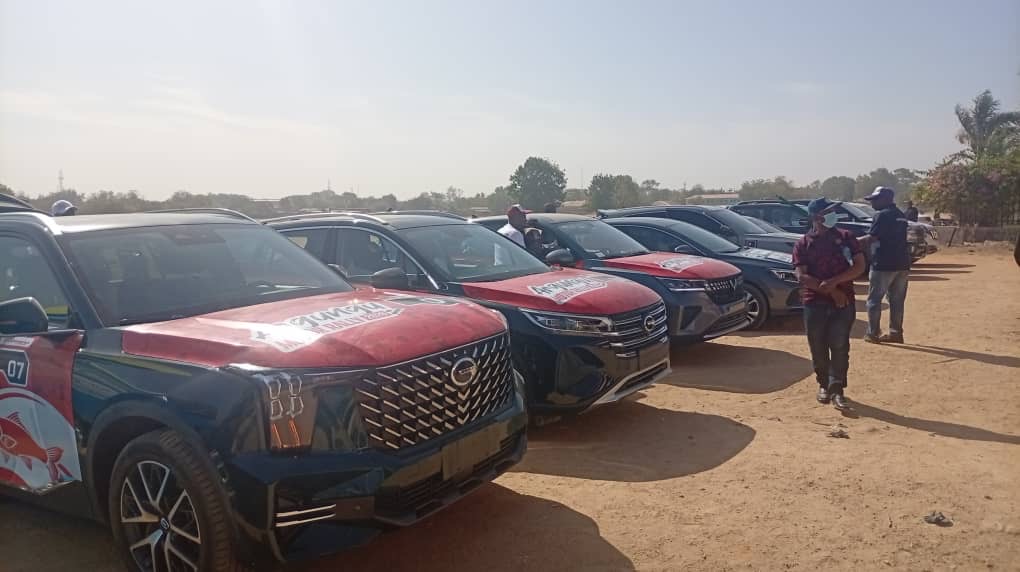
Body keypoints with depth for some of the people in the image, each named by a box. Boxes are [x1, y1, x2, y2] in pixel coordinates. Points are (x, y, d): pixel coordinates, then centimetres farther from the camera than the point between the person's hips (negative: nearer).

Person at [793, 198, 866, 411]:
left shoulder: (845, 237, 5)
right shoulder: (803, 244, 1)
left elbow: (860, 266, -2)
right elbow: (802, 276, -7)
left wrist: (833, 282, -15)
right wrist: (831, 291, -14)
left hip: (844, 302, 0)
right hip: (814, 303, 0)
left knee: (840, 347, -4)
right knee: (818, 348, 7)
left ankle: (837, 389, 1)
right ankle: (824, 385, 25)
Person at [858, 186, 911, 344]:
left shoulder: (882, 215, -12)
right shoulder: (901, 215, 16)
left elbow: (870, 239, -19)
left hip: (884, 264, -8)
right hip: (902, 264, 8)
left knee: (874, 300, 0)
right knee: (897, 300, 12)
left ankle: (873, 333, 2)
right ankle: (896, 332, 15)